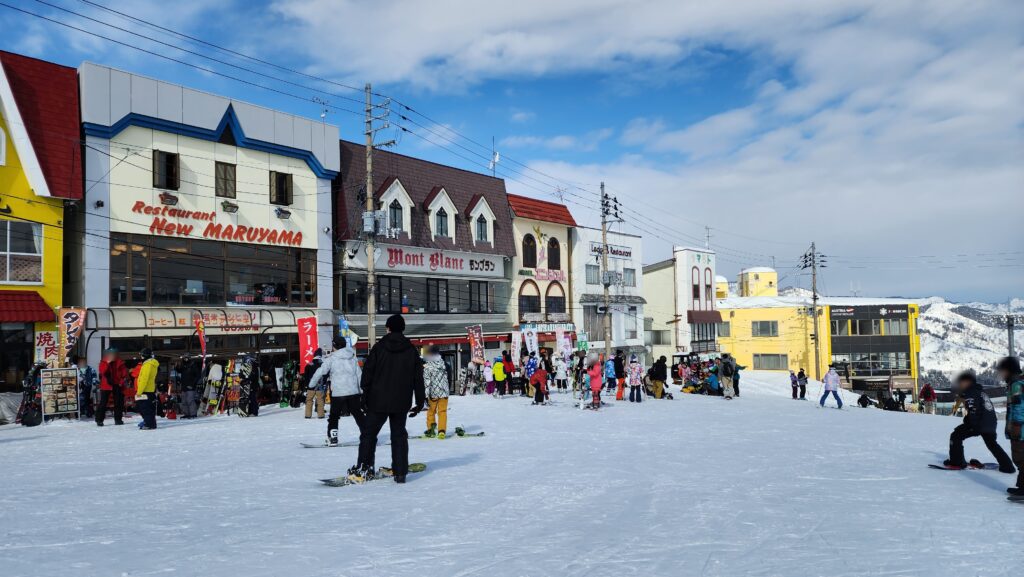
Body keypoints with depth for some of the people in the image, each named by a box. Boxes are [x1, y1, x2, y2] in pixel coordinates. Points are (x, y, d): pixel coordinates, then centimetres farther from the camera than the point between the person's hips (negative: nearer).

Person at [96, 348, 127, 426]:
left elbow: (124, 372, 6)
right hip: (106, 385, -2)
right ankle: (99, 420, 1)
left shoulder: (119, 362, 4)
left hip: (117, 385, 2)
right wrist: (107, 363, -22)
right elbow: (102, 372, -16)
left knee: (118, 402, 6)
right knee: (103, 403, -4)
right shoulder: (103, 362, 1)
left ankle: (118, 419, 16)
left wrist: (122, 380, -5)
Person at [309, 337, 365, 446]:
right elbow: (359, 374, 11)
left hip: (338, 392, -4)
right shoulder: (353, 357, 8)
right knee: (358, 414, 10)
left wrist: (311, 385, 7)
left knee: (334, 415, 8)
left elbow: (320, 372, -5)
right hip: (353, 391, 4)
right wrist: (361, 390, 17)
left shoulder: (331, 358, -5)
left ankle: (333, 438, 3)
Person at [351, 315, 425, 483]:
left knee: (369, 433, 9)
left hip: (378, 400, -2)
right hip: (401, 403, 2)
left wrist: (365, 397, 2)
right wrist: (420, 401, 11)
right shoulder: (411, 350, 3)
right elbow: (418, 377, 5)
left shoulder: (379, 347, -4)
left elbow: (367, 373, -4)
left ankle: (364, 469, 6)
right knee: (399, 435, 10)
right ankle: (400, 473, 7)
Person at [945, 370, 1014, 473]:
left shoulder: (970, 392, -7)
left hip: (979, 423, -9)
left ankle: (956, 462, -3)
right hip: (991, 423, 9)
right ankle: (1007, 466, 31)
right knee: (992, 444, 27)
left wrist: (974, 426, -17)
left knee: (956, 436, -1)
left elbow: (973, 410, -18)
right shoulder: (981, 391, 22)